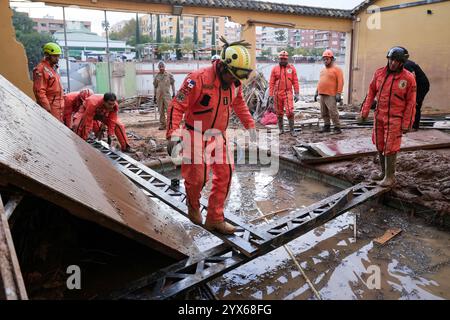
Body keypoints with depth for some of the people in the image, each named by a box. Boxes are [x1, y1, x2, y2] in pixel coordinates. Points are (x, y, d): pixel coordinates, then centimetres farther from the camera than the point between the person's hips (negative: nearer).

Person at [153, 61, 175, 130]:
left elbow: (172, 84, 5)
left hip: (167, 95, -3)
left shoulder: (169, 75, 1)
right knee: (161, 111, 7)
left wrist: (174, 93, 1)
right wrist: (154, 95, 14)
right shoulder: (156, 76, 9)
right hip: (159, 95, 3)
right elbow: (155, 86, 15)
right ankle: (162, 125, 15)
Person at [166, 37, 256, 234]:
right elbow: (177, 106, -23)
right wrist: (173, 134, -30)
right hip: (196, 136, -6)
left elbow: (239, 104, 18)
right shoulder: (199, 79, -24)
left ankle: (215, 219, 16)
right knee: (197, 177, -1)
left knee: (225, 174, 3)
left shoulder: (234, 83, -2)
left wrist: (250, 125, 18)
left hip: (218, 136, 7)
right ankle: (193, 206, 33)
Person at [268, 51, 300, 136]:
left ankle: (292, 129, 0)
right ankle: (281, 128, 23)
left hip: (288, 93, -1)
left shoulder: (292, 68, 4)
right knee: (279, 113, 9)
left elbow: (295, 82, 2)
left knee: (290, 112, -11)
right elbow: (271, 83, 4)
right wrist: (271, 95, -1)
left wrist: (297, 94, -3)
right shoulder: (275, 69, 5)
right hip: (278, 93, 2)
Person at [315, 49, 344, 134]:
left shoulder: (336, 69, -3)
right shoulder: (322, 70, 19)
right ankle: (327, 126, 20)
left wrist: (338, 93, -16)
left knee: (333, 112, -10)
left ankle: (337, 127, -2)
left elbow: (340, 82, -9)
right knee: (324, 112, 9)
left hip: (331, 95, -7)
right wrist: (317, 92, 17)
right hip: (322, 95, 7)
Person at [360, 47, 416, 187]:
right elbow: (371, 91, 10)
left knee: (390, 148, -3)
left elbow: (411, 102, -7)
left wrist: (407, 124, -9)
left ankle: (390, 176, 10)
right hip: (379, 116, 5)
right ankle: (384, 172, 28)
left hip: (395, 118, -4)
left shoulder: (408, 78, -9)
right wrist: (365, 110, 5)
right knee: (380, 146, 12)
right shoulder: (379, 73, 1)